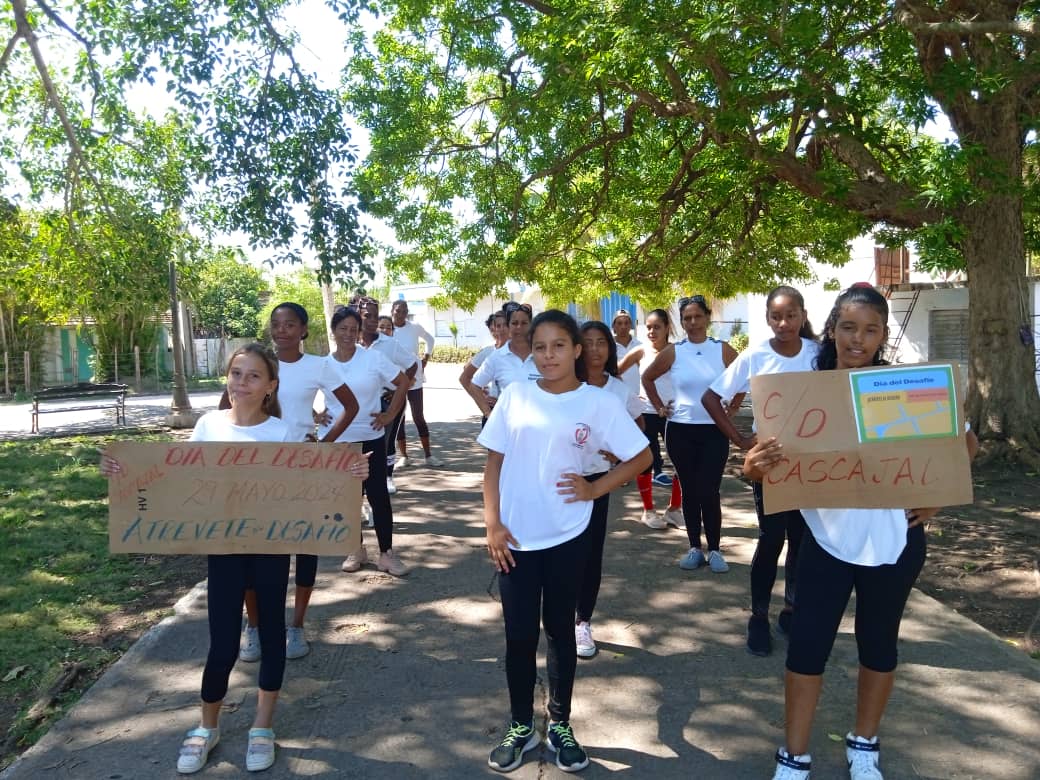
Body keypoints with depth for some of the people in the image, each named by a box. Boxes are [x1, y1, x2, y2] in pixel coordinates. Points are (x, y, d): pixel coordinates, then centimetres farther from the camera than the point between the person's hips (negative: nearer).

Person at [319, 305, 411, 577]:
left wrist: (390, 414, -4)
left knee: (378, 495, 1)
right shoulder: (323, 364, 0)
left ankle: (387, 553, 11)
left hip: (370, 439, -2)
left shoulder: (373, 358, -7)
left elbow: (403, 382, 0)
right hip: (337, 442, 2)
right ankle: (356, 549, 25)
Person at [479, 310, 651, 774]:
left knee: (560, 631, 14)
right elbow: (494, 462, 2)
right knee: (519, 635, 9)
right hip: (515, 538, 1)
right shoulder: (515, 395, -1)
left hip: (567, 538, -1)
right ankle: (521, 727, 28)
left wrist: (594, 489, -6)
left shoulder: (599, 402, -5)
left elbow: (641, 457, 2)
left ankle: (559, 725, 31)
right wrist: (493, 524, -4)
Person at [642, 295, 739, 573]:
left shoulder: (723, 350, -2)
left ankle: (714, 550, 10)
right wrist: (659, 407, 7)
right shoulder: (673, 352, -1)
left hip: (714, 430, -1)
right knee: (689, 490, 7)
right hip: (680, 431, 1)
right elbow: (647, 377, 12)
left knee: (709, 491, -4)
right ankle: (695, 548, 18)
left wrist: (732, 410, 3)